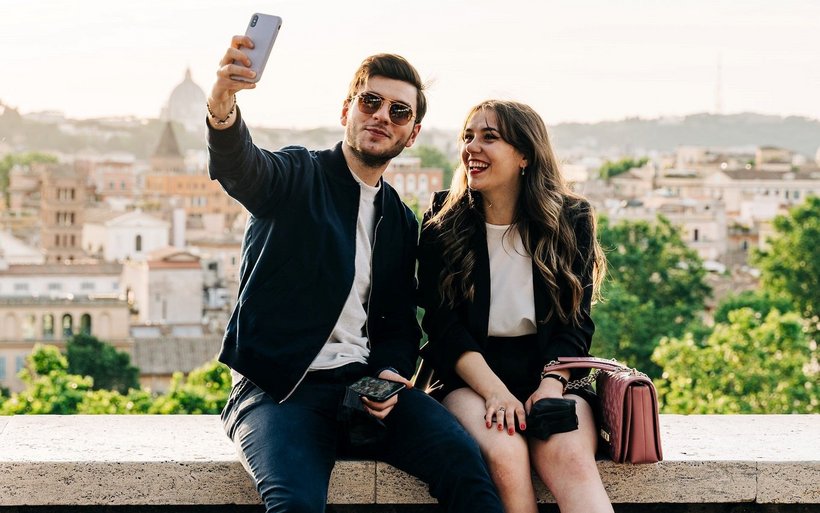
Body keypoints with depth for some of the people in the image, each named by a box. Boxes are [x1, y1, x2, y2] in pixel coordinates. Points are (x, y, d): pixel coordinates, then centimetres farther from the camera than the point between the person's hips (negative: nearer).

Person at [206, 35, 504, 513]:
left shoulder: (402, 222, 18)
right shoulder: (298, 176, 2)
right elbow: (240, 168, -21)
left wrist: (390, 373, -4)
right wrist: (223, 107, -45)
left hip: (364, 386, 4)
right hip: (281, 389, -4)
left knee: (465, 461, -22)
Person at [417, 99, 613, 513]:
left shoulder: (571, 220, 6)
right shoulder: (443, 223, 5)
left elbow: (576, 322, 5)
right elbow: (441, 322, -2)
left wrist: (551, 384, -14)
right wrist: (495, 390, -16)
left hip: (548, 370, 0)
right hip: (470, 376, 0)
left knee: (570, 458, -33)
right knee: (504, 454, -33)